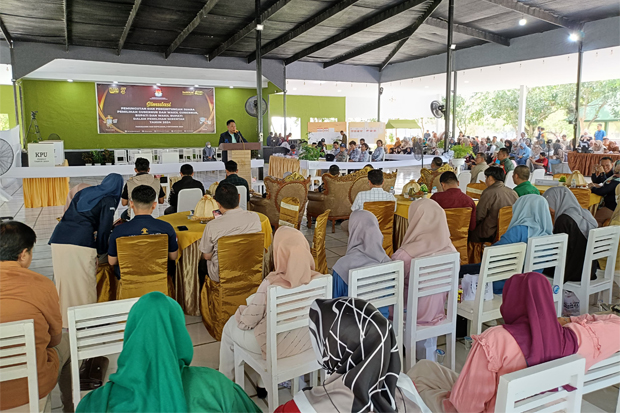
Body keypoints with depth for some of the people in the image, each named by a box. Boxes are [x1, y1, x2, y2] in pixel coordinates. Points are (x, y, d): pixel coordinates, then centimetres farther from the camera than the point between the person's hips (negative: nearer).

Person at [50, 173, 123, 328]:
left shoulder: (83, 192, 24)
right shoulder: (108, 201, 5)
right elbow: (104, 229, -3)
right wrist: (101, 250, 11)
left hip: (58, 239, 6)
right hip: (81, 244, -6)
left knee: (63, 280, 14)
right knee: (83, 284, 4)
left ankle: (64, 319, 24)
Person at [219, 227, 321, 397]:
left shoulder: (271, 284, -30)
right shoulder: (318, 279, -17)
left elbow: (247, 322, -17)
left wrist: (240, 312, 6)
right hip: (306, 341, 5)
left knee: (230, 327, 21)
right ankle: (263, 382, 39)